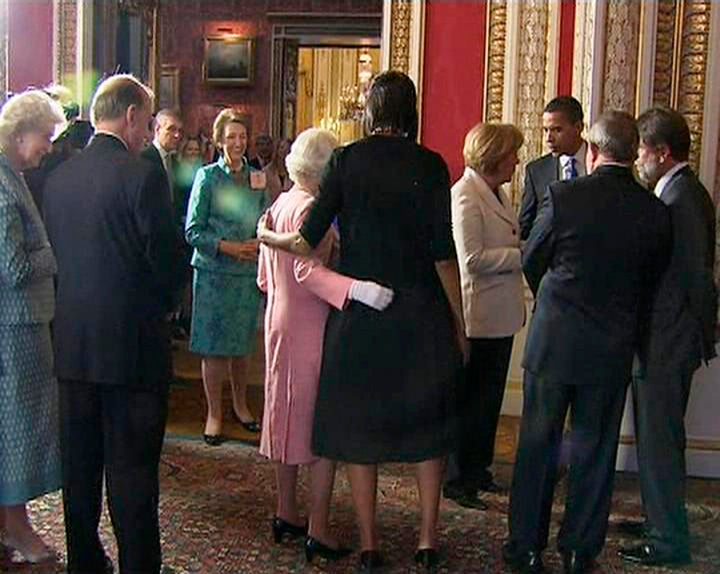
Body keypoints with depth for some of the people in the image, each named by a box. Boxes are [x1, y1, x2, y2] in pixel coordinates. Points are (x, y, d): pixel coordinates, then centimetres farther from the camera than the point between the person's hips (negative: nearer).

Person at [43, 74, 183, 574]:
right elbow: (167, 261, -13)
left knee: (80, 464, 16)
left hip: (72, 344, 6)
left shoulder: (59, 178, 4)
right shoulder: (143, 177, -14)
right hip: (133, 345, -6)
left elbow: (53, 254, 9)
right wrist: (163, 306, 7)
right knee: (133, 470, 3)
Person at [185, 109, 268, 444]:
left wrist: (259, 243, -8)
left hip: (248, 272, 3)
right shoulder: (207, 177, -3)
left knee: (242, 343, 12)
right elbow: (193, 230, -6)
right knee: (214, 345, 1)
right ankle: (214, 413, 12)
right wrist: (228, 247, -16)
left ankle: (240, 405, 29)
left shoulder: (256, 178, 8)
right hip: (214, 272, -3)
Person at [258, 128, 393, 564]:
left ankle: (286, 514, 27)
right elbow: (308, 270, -28)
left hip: (280, 323, 9)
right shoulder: (310, 209, -16)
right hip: (311, 329, -9)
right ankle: (318, 531, -1)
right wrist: (357, 290, -39)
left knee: (289, 417, 17)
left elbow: (265, 277, 17)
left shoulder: (278, 205, 11)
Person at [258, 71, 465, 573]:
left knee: (359, 423, 11)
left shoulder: (346, 160, -3)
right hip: (420, 312, 0)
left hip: (359, 310, 0)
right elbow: (443, 252, -7)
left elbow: (308, 240, -7)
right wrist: (459, 322, 2)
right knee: (426, 421, 14)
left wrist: (268, 236, 13)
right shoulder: (430, 165, -4)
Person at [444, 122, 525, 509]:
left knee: (490, 397, 16)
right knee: (475, 400, 1)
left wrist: (527, 248, 6)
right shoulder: (465, 195, -15)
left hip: (501, 313, 9)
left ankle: (478, 471, 28)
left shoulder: (497, 192, 14)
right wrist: (523, 255, -18)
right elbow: (472, 258, -22)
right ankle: (461, 480, 13)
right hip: (479, 314, -9)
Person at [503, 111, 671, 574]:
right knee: (594, 450, 13)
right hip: (615, 347, 2)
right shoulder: (656, 213, -5)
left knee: (537, 444, 11)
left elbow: (531, 262, 1)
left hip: (554, 340, -2)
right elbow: (652, 285, 6)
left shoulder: (563, 196, -12)